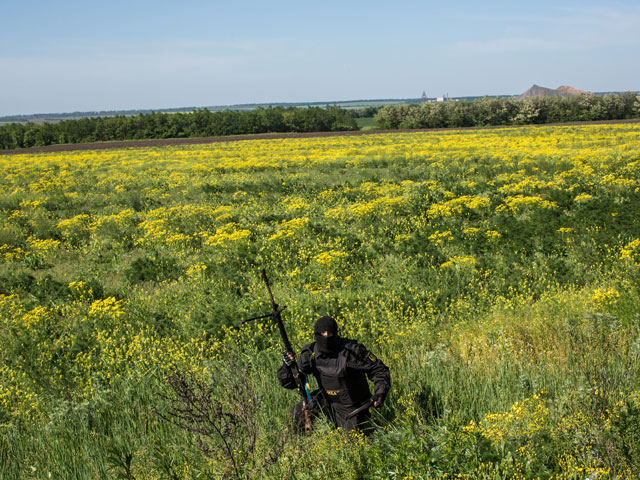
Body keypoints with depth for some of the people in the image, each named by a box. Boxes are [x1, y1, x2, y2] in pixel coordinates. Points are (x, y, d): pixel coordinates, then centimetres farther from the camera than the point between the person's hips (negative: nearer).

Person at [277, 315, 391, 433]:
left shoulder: (351, 350, -24)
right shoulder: (310, 354, -11)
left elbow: (379, 370, -14)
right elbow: (289, 382, -6)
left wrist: (380, 392, -29)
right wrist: (287, 366, -27)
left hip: (351, 407, -3)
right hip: (326, 400, 4)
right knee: (297, 414, -12)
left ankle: (365, 422, 29)